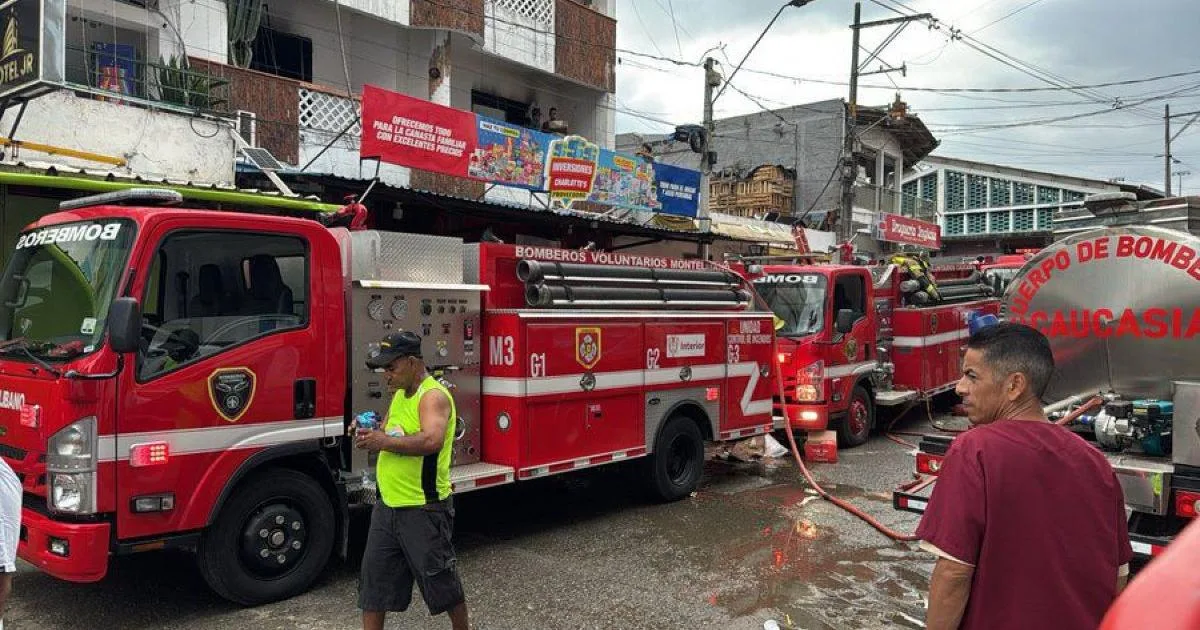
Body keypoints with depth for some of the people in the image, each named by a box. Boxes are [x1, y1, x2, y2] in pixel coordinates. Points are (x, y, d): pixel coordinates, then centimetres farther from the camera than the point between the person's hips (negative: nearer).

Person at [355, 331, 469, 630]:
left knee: (441, 581, 6)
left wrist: (384, 442, -26)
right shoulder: (400, 394, 12)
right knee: (373, 580, 12)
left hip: (423, 509, -8)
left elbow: (431, 440, -34)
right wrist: (370, 434, 1)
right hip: (387, 505, 9)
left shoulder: (433, 395, -17)